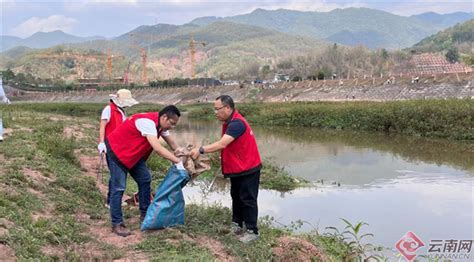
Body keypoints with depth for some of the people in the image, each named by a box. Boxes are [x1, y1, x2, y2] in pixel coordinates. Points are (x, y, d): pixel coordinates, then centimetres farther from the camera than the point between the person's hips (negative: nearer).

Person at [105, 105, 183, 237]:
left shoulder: (160, 124, -2)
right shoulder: (147, 122, -31)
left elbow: (173, 144, 8)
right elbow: (157, 148, -39)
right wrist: (178, 162, -36)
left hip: (134, 153, 10)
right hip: (116, 151, -10)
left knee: (144, 180, 9)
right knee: (118, 188, -10)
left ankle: (145, 213, 21)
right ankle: (117, 224, -5)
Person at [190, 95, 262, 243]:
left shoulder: (237, 123, -26)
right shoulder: (229, 122, 7)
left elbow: (222, 144, -34)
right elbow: (224, 145, 6)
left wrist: (201, 150, -32)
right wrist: (204, 152, -3)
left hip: (248, 168, -10)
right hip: (237, 168, 10)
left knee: (248, 199, -2)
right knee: (236, 197, 18)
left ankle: (252, 231, 8)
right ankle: (237, 224, 31)